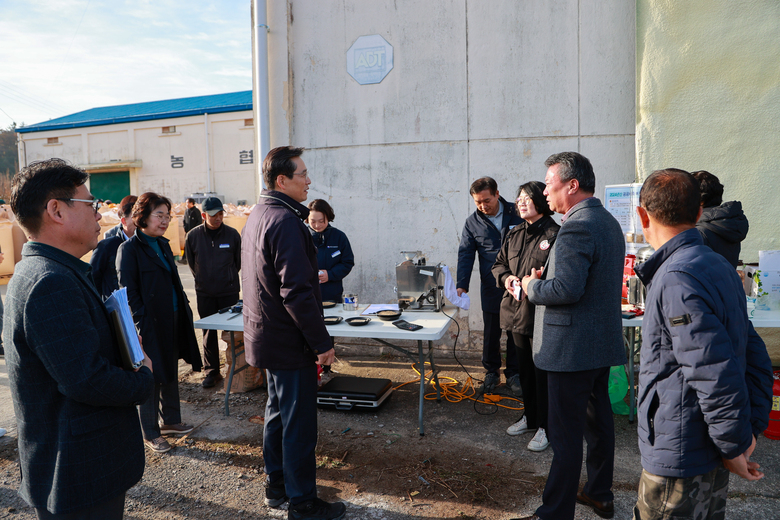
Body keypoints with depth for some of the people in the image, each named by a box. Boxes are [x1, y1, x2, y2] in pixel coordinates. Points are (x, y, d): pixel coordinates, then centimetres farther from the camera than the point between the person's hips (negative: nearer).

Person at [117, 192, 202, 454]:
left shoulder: (163, 245, 13)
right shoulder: (129, 249, -11)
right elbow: (128, 293, -14)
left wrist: (184, 305, 11)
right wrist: (141, 324, -18)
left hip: (173, 321, 8)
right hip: (150, 325, -8)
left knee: (171, 373, 17)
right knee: (151, 377, 3)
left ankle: (171, 420, 33)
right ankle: (150, 433, 17)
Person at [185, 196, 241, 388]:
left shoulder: (232, 234, -4)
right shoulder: (193, 235, -2)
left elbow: (239, 261, 8)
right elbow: (191, 263, 11)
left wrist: (229, 277, 10)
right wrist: (203, 279, 11)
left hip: (229, 291, -1)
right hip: (204, 293, 1)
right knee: (209, 333, 6)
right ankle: (211, 371, 16)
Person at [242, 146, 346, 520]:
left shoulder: (258, 215, 10)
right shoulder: (285, 221, -21)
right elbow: (297, 291, -25)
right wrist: (322, 342, -20)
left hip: (265, 333, 10)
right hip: (289, 339, -10)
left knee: (278, 411, 20)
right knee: (299, 422, 2)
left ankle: (277, 484, 34)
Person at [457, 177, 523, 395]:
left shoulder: (517, 214, -2)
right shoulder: (472, 222, 1)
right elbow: (465, 255, -2)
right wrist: (461, 285, -13)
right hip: (491, 288, 1)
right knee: (491, 333, 9)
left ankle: (513, 373, 24)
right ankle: (491, 373, 26)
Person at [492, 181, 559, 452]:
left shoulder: (554, 235, -12)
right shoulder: (514, 234, 12)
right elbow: (498, 263, 19)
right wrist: (507, 278, -1)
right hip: (515, 310, 7)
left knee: (542, 371, 1)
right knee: (525, 368, 18)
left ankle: (545, 427, 15)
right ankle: (530, 417, 34)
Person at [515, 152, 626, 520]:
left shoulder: (576, 227, -21)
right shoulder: (608, 222, 13)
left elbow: (567, 289, -29)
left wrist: (532, 286, -10)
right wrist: (545, 277, 8)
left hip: (573, 348, -10)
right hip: (603, 344, 10)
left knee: (565, 434, -1)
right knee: (598, 420, 20)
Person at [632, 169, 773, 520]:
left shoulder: (677, 279, -23)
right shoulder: (717, 265, 8)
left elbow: (716, 374, -26)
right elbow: (754, 355, 12)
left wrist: (735, 446, -13)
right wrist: (751, 430, 10)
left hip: (679, 460, -9)